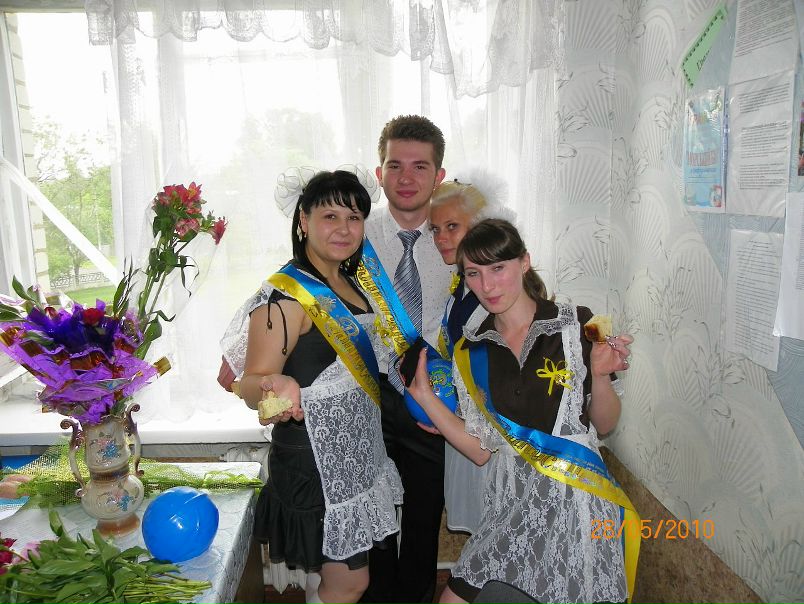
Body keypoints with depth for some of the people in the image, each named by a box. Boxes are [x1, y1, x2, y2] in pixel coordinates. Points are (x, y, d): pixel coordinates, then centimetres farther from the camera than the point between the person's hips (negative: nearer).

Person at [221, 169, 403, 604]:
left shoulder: (350, 285, 7)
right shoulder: (286, 295, -19)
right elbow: (251, 385, -21)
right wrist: (277, 385, -41)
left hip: (355, 453, 8)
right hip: (316, 464, -8)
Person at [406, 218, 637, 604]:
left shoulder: (576, 326, -8)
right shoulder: (471, 352, 2)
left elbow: (604, 425, 0)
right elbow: (481, 449, 1)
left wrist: (600, 376, -19)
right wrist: (424, 396, -5)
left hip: (574, 498, -3)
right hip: (511, 502, 3)